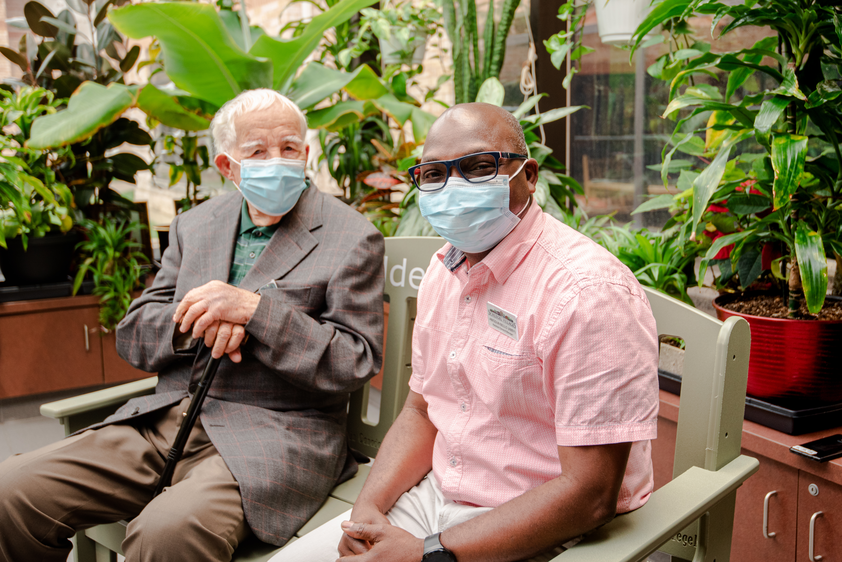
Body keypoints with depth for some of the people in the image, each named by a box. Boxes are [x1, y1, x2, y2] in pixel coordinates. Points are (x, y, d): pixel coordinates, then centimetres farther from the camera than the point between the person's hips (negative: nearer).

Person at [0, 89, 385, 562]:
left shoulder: (353, 239, -1)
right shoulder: (193, 227, 16)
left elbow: (357, 363, -8)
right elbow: (133, 339, 15)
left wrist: (254, 309, -17)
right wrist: (195, 320, -8)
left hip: (275, 436, -5)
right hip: (165, 420, 6)